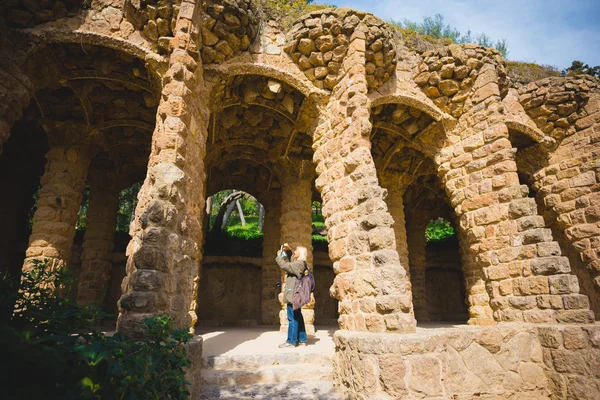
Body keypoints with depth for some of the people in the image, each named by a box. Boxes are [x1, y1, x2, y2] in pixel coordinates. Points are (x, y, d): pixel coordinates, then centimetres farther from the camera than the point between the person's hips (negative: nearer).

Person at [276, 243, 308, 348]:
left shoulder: (298, 264, -17)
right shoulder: (300, 263, 14)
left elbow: (283, 265, -21)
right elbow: (290, 259, 31)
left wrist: (279, 255, -6)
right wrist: (288, 250, 16)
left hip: (293, 295, -10)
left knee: (292, 319, -3)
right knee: (298, 318, 14)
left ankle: (291, 341, 3)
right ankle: (302, 340, 20)